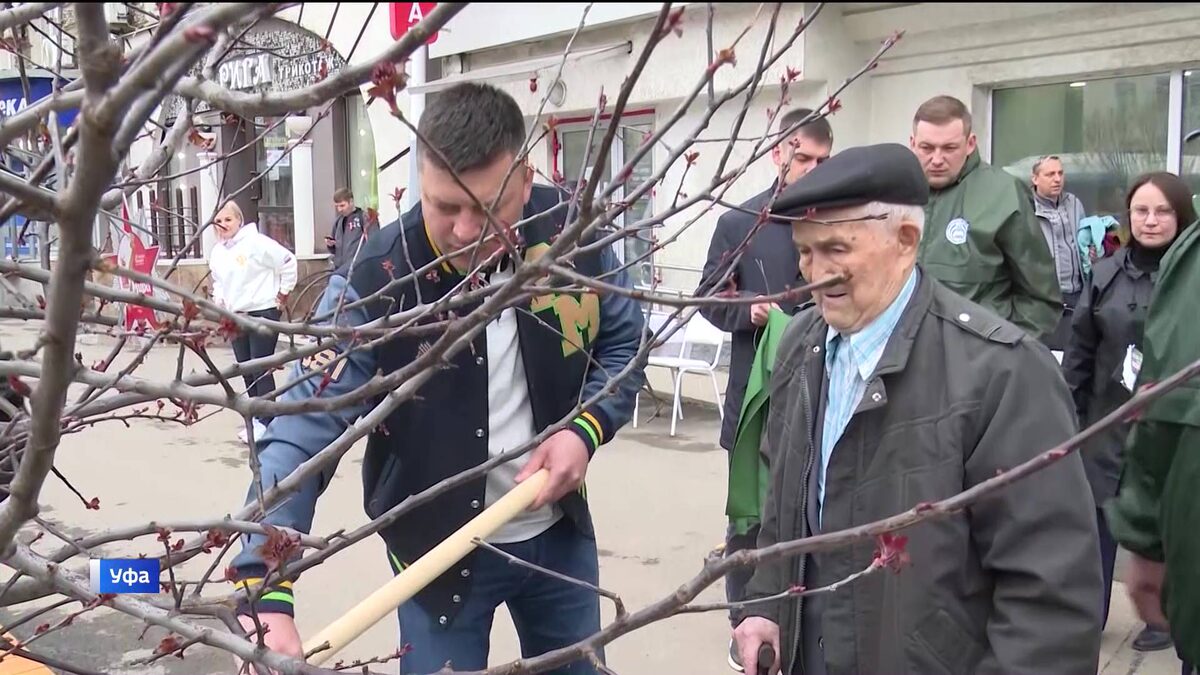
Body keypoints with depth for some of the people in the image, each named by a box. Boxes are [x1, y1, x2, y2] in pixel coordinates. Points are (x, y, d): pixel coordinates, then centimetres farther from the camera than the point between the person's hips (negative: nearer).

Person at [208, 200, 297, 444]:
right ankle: (256, 418, 22)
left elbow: (288, 261, -11)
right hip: (236, 316, 7)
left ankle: (265, 422, 1)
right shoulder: (216, 252, 9)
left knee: (261, 369, -6)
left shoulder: (256, 242, -13)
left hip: (263, 312, -7)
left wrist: (283, 293, -6)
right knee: (246, 370, 11)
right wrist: (219, 302, 6)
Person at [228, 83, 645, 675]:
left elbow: (624, 343, 1)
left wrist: (587, 427, -17)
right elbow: (303, 432, -29)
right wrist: (265, 591, -40)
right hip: (437, 548, -3)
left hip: (559, 533, 4)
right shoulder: (374, 283, -24)